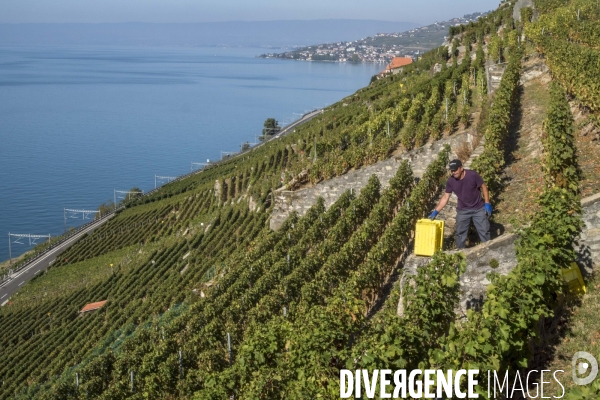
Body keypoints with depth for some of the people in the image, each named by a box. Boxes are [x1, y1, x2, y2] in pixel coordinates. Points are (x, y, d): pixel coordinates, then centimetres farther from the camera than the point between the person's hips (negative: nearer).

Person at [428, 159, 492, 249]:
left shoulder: (472, 175, -20)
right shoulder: (450, 181, -11)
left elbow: (483, 187, -8)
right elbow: (445, 197, -3)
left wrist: (487, 204, -12)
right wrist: (436, 212, -8)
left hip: (478, 209, -2)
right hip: (462, 210, 2)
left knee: (484, 231, 2)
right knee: (460, 233, 5)